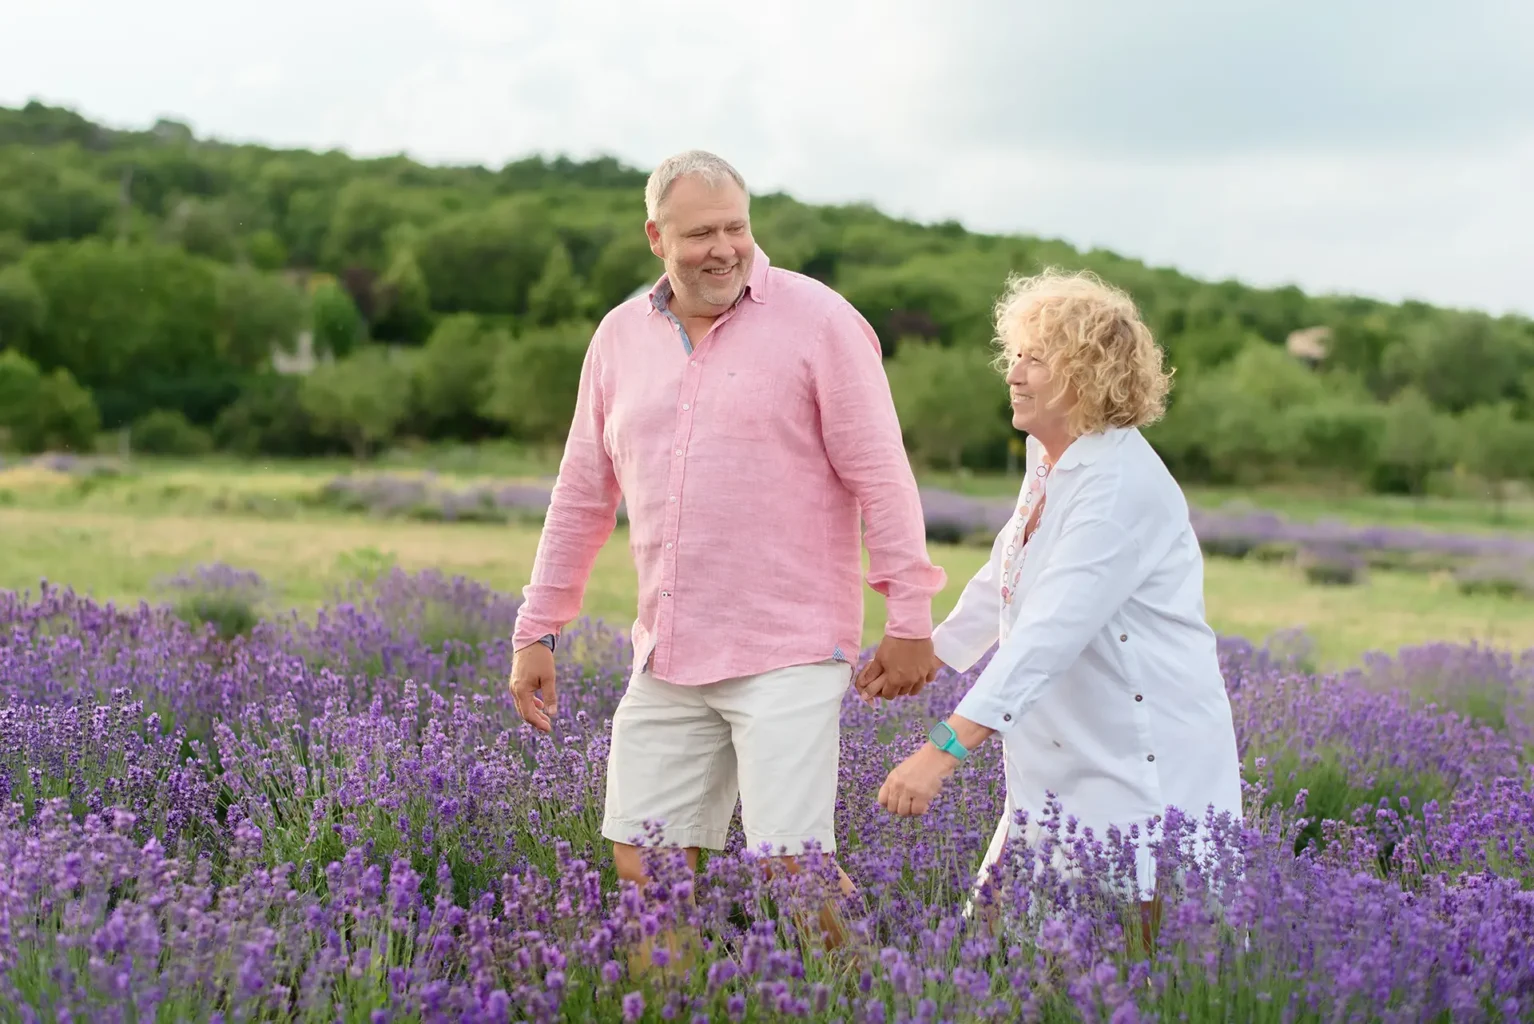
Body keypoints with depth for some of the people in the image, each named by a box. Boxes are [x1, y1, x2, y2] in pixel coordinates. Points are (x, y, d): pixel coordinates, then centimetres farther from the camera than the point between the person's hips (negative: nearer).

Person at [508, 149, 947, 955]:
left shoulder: (818, 321, -5)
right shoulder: (621, 336, 10)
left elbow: (882, 478, -6)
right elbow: (581, 496, 16)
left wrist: (910, 617, -8)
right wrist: (538, 631, 15)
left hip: (788, 653, -5)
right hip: (666, 661, 6)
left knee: (793, 868, -9)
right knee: (640, 868, 7)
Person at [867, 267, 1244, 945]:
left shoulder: (1122, 484, -22)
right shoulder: (1048, 459, 9)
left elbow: (1053, 630, -32)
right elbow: (1005, 577, 27)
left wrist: (948, 745, -37)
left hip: (1146, 773, -9)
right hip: (1063, 769, 9)